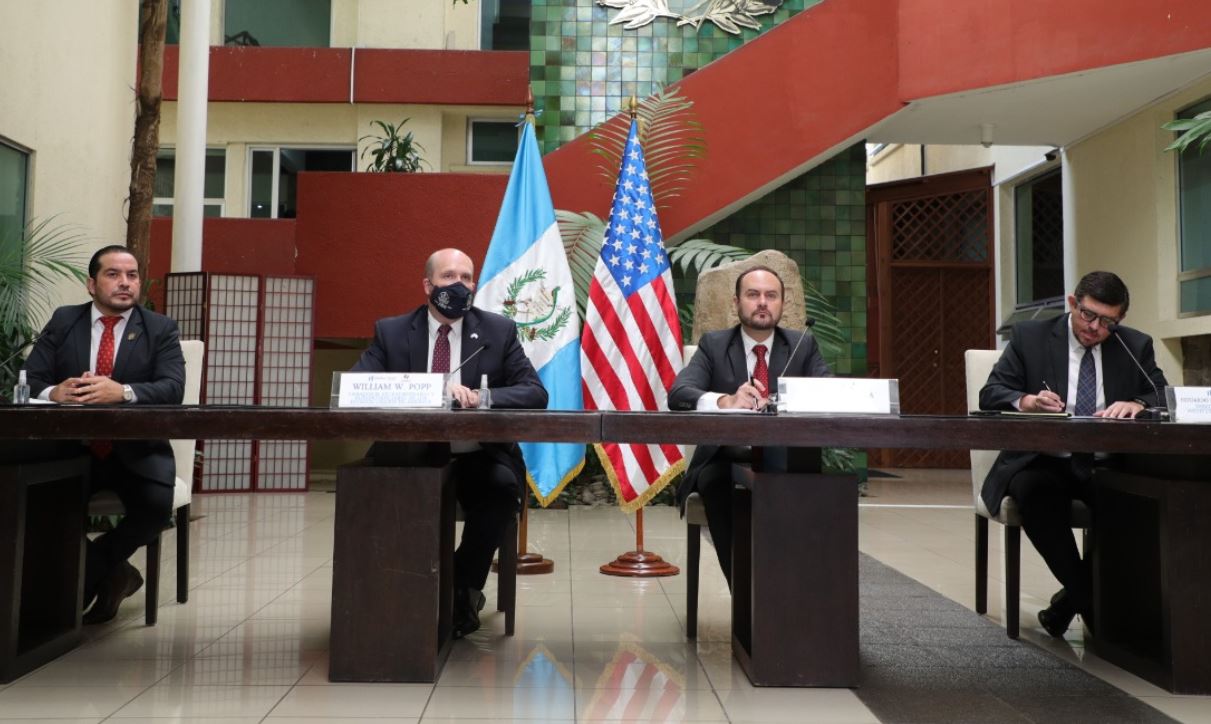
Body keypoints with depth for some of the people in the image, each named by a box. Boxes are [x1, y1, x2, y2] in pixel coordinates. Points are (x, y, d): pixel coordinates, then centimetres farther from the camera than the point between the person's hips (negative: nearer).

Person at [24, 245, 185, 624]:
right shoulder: (62, 321, 9)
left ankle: (88, 574, 2)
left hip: (137, 449, -1)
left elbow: (172, 389, -12)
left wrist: (123, 392, -31)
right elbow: (30, 380, 2)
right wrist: (55, 392, -23)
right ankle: (111, 573, -2)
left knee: (157, 504, -28)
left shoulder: (161, 329, 2)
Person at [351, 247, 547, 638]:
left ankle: (462, 591, -6)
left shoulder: (500, 330, 5)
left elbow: (535, 393, -2)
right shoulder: (391, 331, 7)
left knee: (503, 486, -31)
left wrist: (481, 397, -22)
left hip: (479, 459, 0)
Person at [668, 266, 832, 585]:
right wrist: (726, 401, -32)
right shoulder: (713, 344, 7)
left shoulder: (803, 346, 11)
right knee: (717, 481, -34)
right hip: (725, 459, -1)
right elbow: (678, 394, -11)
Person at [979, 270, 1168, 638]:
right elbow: (990, 394, -2)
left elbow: (1165, 400, 4)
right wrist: (1026, 400, -25)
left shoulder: (1136, 345, 11)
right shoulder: (1029, 336, 3)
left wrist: (1137, 405, -21)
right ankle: (1091, 599, -19)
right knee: (1034, 491, -36)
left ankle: (1076, 596, -11)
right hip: (1041, 461, -2)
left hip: (1107, 465, 2)